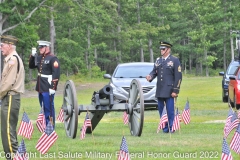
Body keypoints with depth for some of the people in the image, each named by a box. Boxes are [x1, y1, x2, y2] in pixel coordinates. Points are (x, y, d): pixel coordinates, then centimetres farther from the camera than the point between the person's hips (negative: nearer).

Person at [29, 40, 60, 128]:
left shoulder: (53, 58, -11)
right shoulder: (39, 57, 13)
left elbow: (56, 74, -17)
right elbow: (31, 66, 22)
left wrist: (53, 87, -21)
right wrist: (32, 56, 6)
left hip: (48, 88, -8)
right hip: (40, 87, 8)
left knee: (49, 108, -3)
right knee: (43, 108, 14)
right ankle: (46, 126, 22)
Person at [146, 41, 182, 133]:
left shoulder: (174, 60, -1)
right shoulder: (158, 60, 15)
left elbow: (178, 77, -5)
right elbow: (154, 71, 14)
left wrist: (175, 91, -11)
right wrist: (150, 76, -12)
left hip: (169, 90, -6)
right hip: (159, 91, 6)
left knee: (170, 111, -5)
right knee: (161, 110, 7)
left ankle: (171, 128, 2)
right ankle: (164, 128, 15)